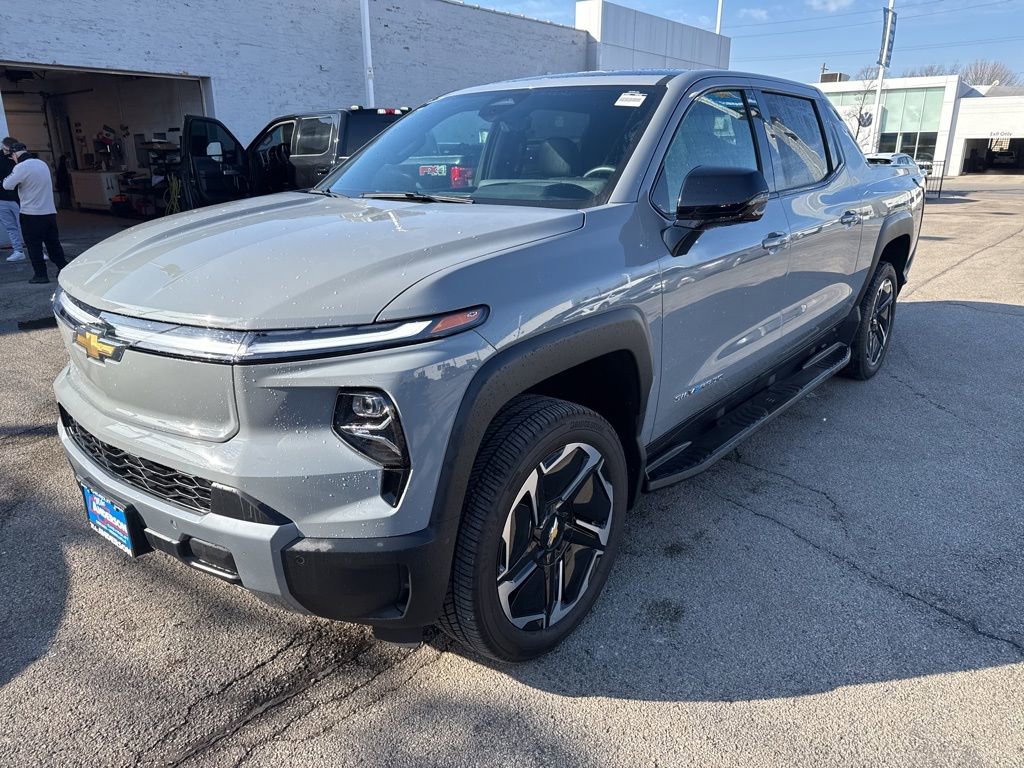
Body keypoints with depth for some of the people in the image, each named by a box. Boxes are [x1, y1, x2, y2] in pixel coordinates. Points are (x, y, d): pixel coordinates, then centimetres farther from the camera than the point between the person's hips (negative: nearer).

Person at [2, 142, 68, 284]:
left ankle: (41, 274, 2)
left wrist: (8, 178, 6)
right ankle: (63, 269, 12)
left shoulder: (21, 167, -14)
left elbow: (7, 185, -12)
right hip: (50, 212, 6)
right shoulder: (42, 163, 9)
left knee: (34, 246, 2)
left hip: (31, 214, -6)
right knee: (53, 243, 12)